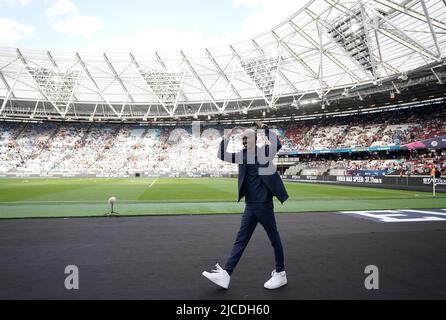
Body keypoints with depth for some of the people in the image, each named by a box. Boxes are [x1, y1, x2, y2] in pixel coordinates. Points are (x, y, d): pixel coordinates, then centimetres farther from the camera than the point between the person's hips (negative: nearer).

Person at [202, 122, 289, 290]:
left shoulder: (264, 152, -8)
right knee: (240, 240, 7)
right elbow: (223, 156, 9)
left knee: (274, 238, 8)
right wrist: (227, 137, 0)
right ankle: (225, 274, 10)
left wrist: (265, 129, -24)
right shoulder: (242, 155, 8)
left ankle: (280, 274, 23)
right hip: (250, 205, 6)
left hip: (264, 204, -6)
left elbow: (277, 144, -27)